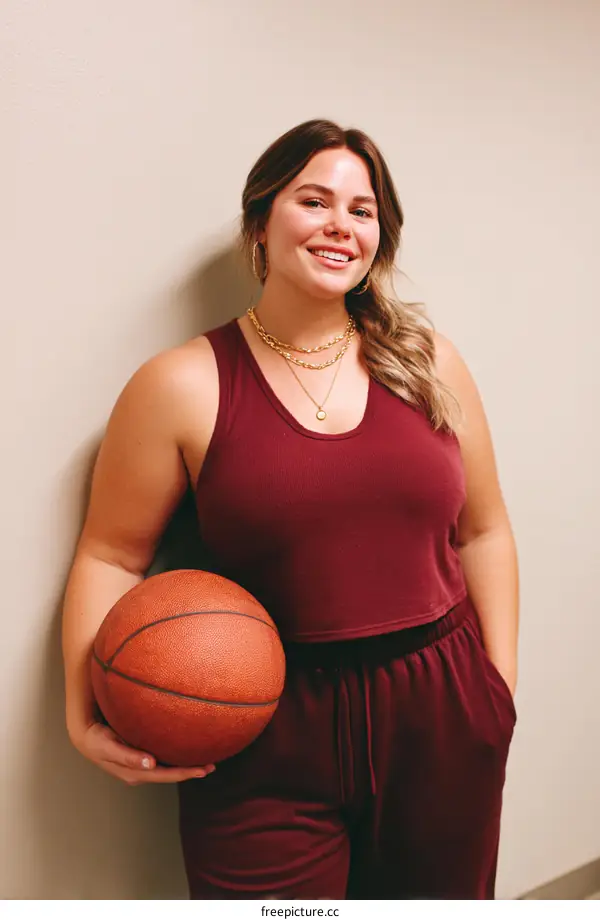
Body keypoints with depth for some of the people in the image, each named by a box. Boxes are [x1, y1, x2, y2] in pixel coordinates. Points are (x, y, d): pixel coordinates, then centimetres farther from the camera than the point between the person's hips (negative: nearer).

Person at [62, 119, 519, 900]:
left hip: (442, 717, 4)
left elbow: (482, 532, 6)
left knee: (447, 893, 22)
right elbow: (110, 557, -3)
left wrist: (500, 682, 4)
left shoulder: (429, 362, 1)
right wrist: (86, 714, -15)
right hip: (269, 745, -2)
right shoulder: (182, 387, -7)